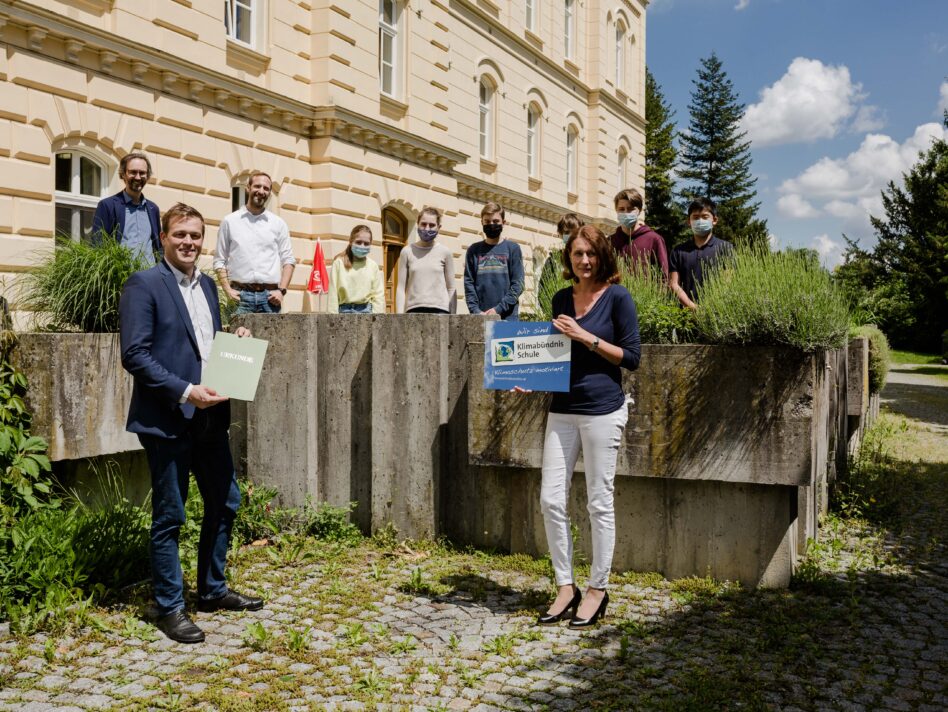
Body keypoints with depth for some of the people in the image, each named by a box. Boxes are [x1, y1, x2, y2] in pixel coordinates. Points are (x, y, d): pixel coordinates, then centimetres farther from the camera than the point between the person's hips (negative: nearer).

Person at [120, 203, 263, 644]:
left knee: (225, 503, 15)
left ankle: (212, 591, 32)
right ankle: (169, 608, 17)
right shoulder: (144, 285, -9)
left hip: (209, 416, 8)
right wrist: (185, 391, -21)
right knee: (169, 517, 3)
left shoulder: (207, 285, 13)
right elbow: (134, 355, -16)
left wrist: (236, 343, 1)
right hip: (167, 420, -7)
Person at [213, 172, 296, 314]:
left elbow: (288, 260, 10)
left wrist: (281, 290, -3)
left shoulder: (278, 223, 11)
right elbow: (219, 260, 8)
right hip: (240, 294, -1)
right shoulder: (230, 221, 8)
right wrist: (227, 290, -5)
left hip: (270, 296, 1)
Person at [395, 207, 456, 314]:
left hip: (440, 310, 0)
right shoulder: (407, 251, 8)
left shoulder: (445, 252, 6)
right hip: (414, 310, 0)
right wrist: (399, 316, -1)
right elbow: (401, 288, 7)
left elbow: (451, 288, 9)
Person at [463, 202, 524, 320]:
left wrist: (498, 309, -9)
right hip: (479, 318, 1)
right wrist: (476, 310, -7)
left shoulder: (513, 248, 7)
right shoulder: (474, 250, 12)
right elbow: (468, 283, 7)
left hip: (507, 316, -1)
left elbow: (518, 284, 1)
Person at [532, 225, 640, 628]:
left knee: (599, 503, 3)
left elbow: (632, 357, -5)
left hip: (602, 409, -5)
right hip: (562, 409, 5)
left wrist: (585, 337, -12)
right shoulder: (562, 299, 12)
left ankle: (597, 590, 17)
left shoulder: (617, 297, -3)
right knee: (551, 499, 2)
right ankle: (566, 587, 16)